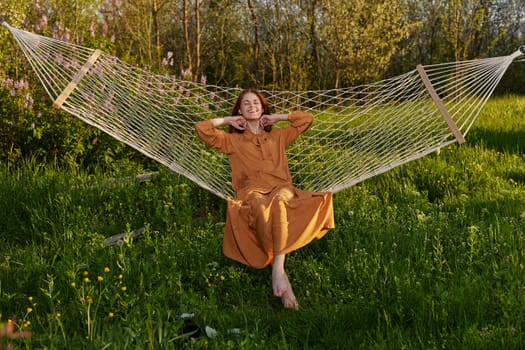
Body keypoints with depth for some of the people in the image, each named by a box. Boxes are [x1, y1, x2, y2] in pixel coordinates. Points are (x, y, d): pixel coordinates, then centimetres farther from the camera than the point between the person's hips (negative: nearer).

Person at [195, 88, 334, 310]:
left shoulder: (278, 136, 33)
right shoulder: (233, 140, 28)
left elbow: (307, 118, 33)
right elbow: (201, 128, 17)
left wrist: (277, 117, 32)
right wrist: (228, 120, 26)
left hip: (281, 190, 2)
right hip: (252, 193, -1)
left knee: (280, 200, -39)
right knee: (263, 207, -40)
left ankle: (277, 267, -50)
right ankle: (280, 273, -48)